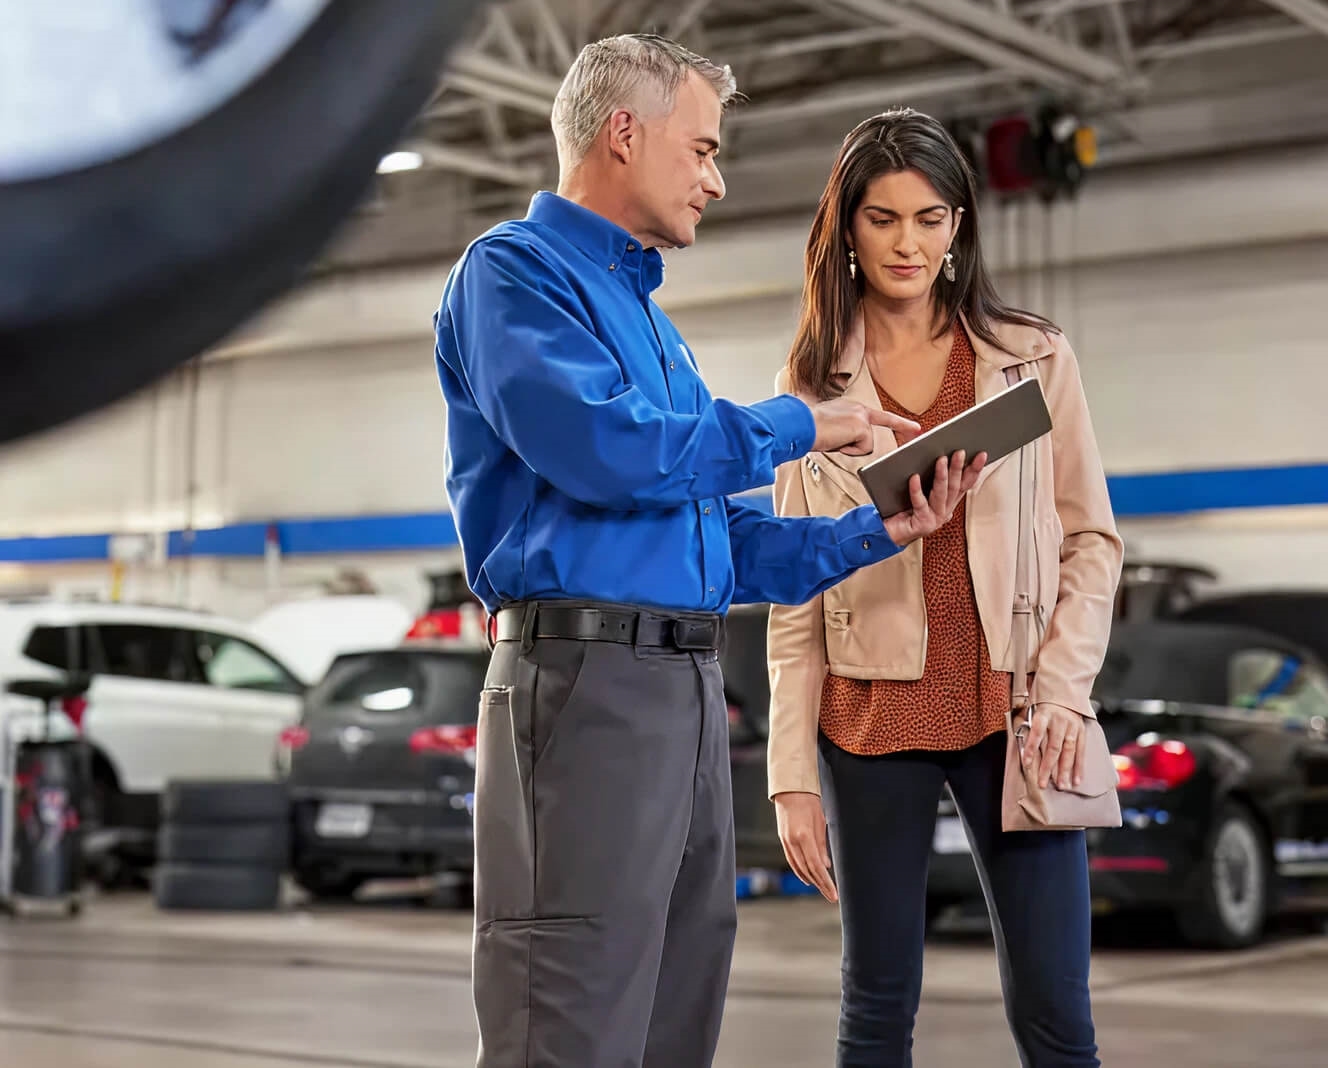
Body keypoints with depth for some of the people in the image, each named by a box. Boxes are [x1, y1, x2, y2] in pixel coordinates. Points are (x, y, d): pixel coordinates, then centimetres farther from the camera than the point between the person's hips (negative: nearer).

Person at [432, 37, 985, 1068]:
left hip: (692, 689, 9)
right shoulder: (515, 268, -1)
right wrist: (790, 427, -6)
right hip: (587, 677, -9)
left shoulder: (652, 319, 26)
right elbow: (598, 447, -19)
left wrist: (876, 532, 10)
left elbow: (726, 545, 25)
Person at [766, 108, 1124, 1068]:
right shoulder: (815, 384, 6)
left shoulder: (1034, 358, 6)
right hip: (874, 713, 1)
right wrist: (793, 774, -1)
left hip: (1012, 708, 0)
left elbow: (1092, 539, 6)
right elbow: (795, 596, 4)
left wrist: (1062, 688, -8)